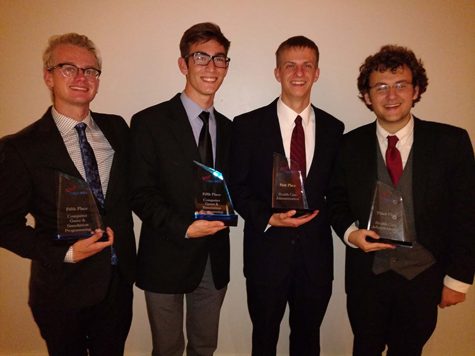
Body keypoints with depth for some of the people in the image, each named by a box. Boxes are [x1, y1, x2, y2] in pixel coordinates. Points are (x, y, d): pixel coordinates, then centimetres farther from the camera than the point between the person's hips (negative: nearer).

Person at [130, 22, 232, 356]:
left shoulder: (227, 128, 7)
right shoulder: (150, 122, -9)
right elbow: (141, 193, -11)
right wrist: (185, 228, -21)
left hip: (215, 261, 4)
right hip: (167, 258, -4)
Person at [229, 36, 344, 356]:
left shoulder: (333, 128, 2)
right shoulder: (248, 125, -5)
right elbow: (237, 187, -4)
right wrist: (268, 218, -17)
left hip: (316, 251, 2)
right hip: (267, 249, -1)